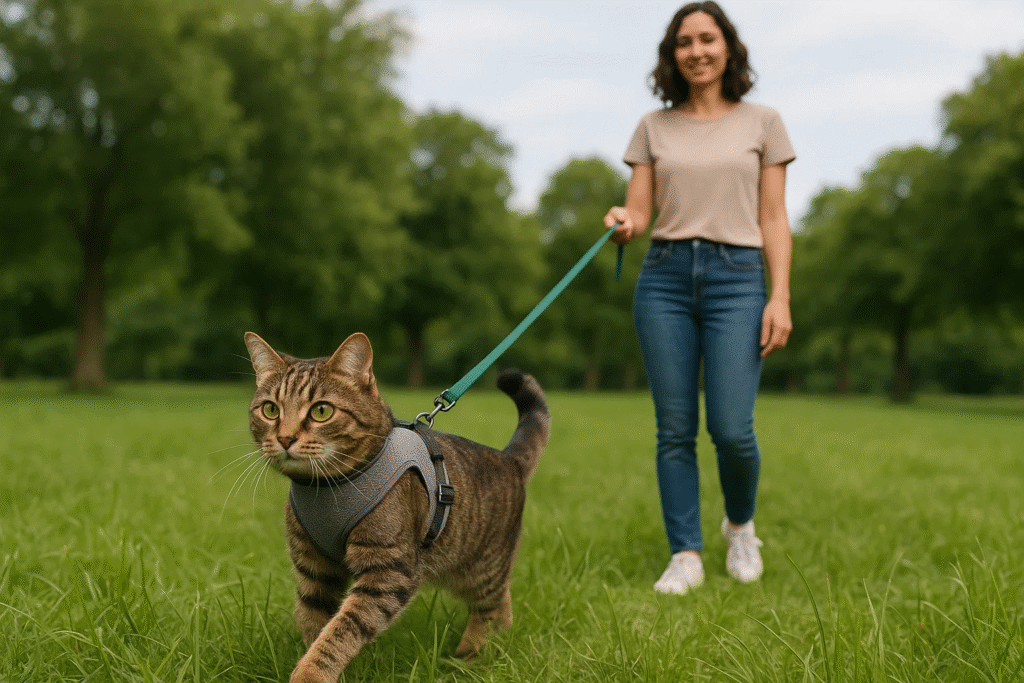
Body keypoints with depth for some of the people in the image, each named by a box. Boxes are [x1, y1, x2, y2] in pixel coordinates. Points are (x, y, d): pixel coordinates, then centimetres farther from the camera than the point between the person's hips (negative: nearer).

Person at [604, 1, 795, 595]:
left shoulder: (762, 123, 8)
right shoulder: (654, 128, 12)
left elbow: (773, 220, 5)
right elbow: (640, 213, 8)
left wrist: (781, 297, -5)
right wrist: (622, 226, -16)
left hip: (736, 278, -2)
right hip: (665, 278, 2)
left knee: (731, 429, -9)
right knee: (675, 429, 0)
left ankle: (741, 525, 21)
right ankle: (686, 556, 11)